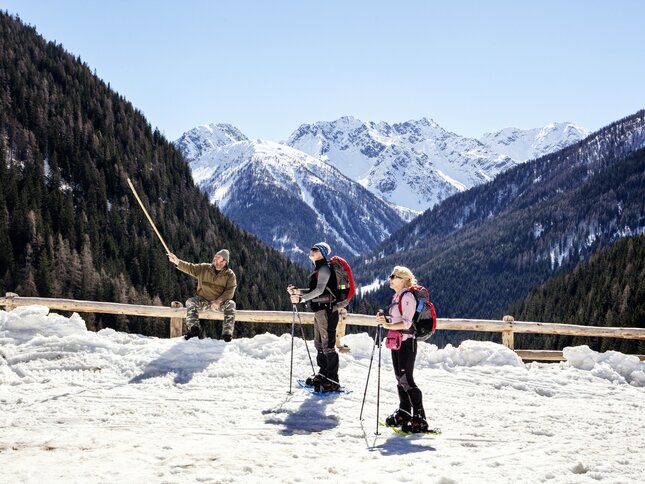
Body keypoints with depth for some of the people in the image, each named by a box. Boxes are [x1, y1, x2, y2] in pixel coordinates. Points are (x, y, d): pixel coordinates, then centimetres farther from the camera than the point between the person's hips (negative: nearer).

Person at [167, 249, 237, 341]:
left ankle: (227, 335, -31)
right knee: (190, 303, -24)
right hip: (203, 299, 2)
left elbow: (230, 291, -11)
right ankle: (195, 330, -22)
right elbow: (190, 268, -5)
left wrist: (219, 301, -26)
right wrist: (177, 262, -21)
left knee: (230, 304, -31)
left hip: (220, 301, -2)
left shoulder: (230, 275, -4)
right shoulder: (204, 268, 2)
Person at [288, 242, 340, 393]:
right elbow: (314, 291, 22)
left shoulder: (324, 269, -10)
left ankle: (333, 381, -10)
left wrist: (302, 299, -30)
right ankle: (323, 374, 28)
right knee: (319, 344, 17)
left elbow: (319, 290, -22)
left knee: (328, 345, -11)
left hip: (326, 309, -11)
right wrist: (296, 291, 12)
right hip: (319, 310, 11)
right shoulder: (318, 269, 20)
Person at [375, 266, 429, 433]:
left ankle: (419, 419, -7)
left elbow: (406, 323, -23)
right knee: (400, 379, 14)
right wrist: (384, 320, 7)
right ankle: (404, 413, 23)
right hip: (396, 342, 9)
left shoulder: (407, 296, -14)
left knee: (406, 380, -10)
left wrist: (388, 325, -33)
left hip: (406, 342, -9)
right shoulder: (397, 296, 15)